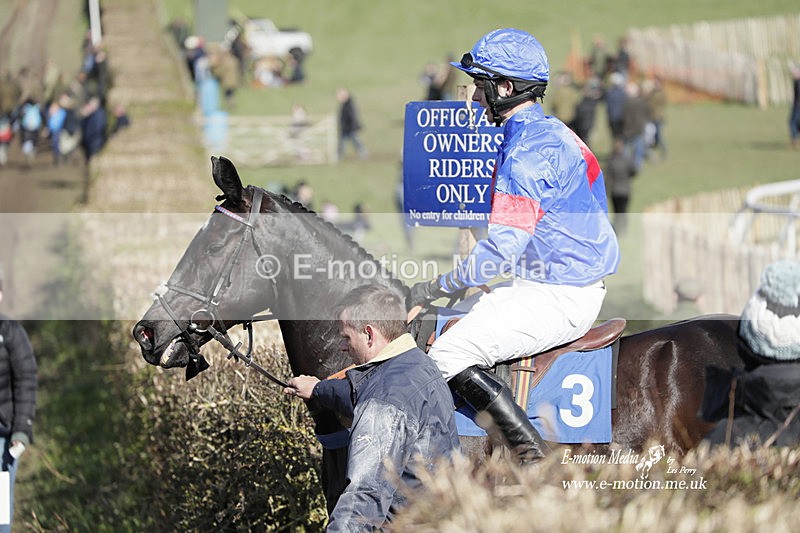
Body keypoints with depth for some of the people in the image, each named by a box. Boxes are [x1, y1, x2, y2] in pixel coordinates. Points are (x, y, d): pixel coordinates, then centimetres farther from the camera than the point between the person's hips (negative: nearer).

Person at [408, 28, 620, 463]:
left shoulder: (526, 151, -19)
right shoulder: (553, 133, 14)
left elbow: (503, 248, -22)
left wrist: (438, 287, -13)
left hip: (556, 299, -11)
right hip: (576, 287, 11)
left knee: (448, 357, -13)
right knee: (456, 321, 16)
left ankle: (531, 455, -15)